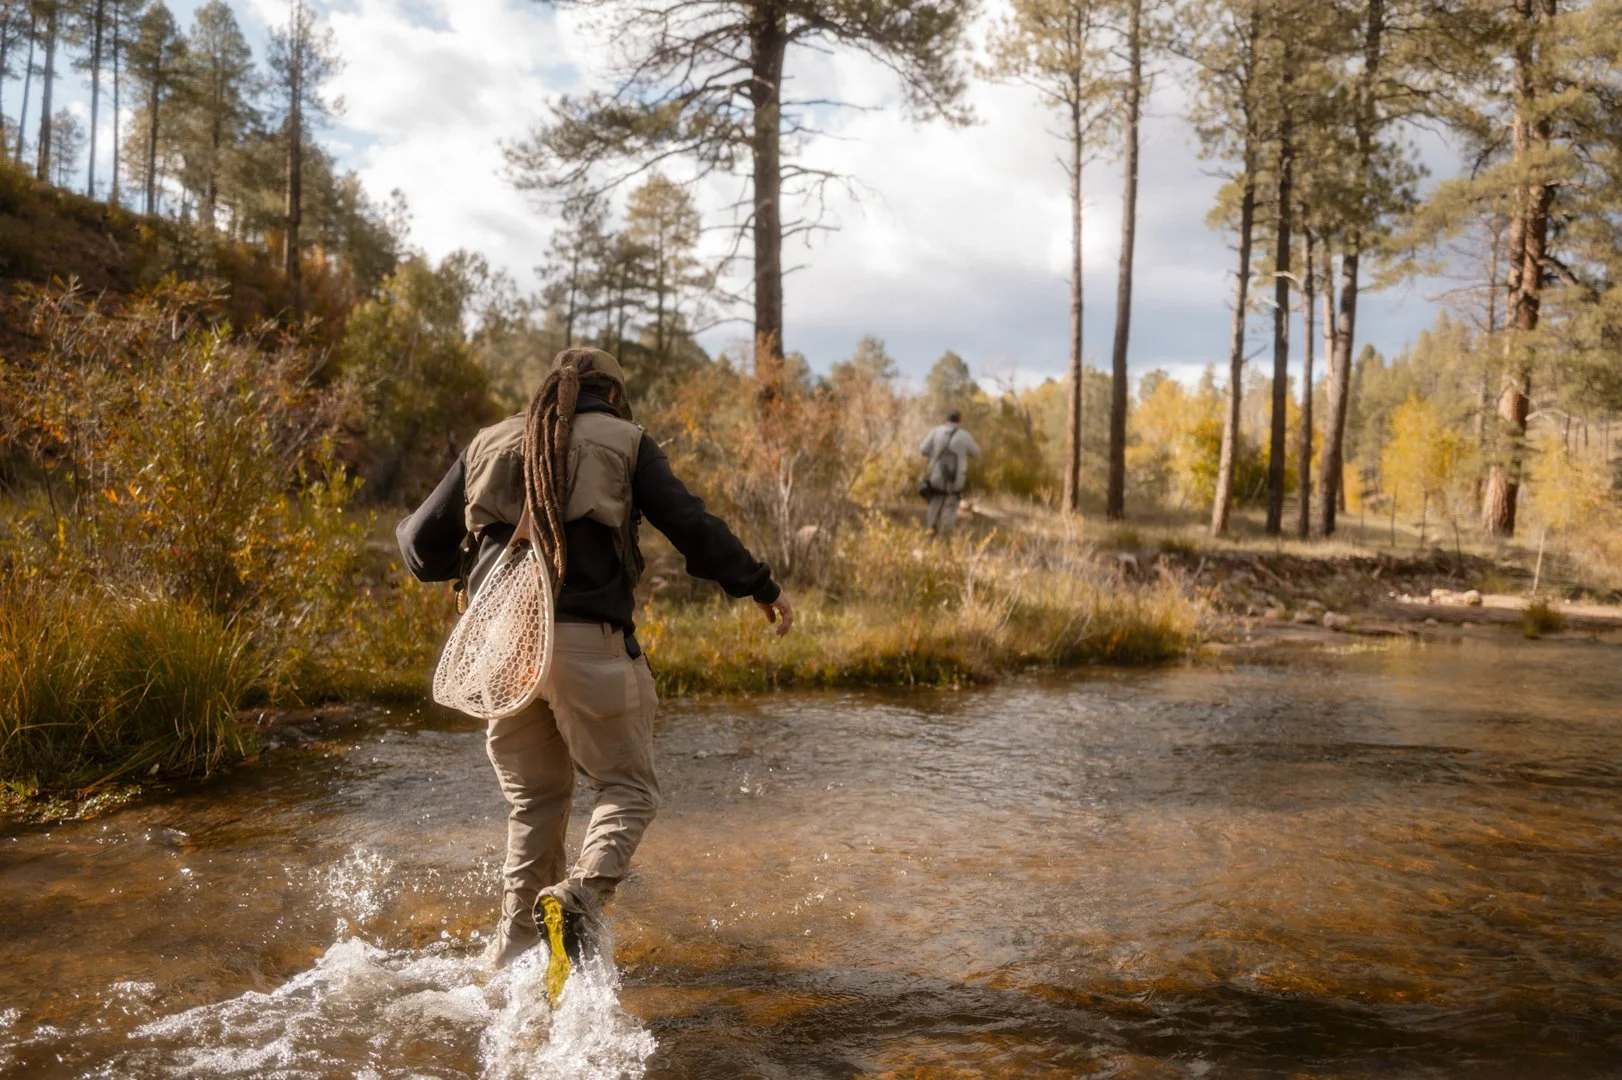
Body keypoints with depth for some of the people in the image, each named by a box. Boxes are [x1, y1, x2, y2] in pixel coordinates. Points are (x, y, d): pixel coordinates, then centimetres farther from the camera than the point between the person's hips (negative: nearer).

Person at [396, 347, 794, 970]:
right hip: (587, 642, -4)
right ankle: (581, 892, -18)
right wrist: (761, 587, 11)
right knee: (628, 787, 8)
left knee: (534, 799, 19)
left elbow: (421, 548, 16)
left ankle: (515, 948, 21)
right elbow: (693, 528, 0)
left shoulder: (489, 444, 18)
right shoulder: (624, 444, 8)